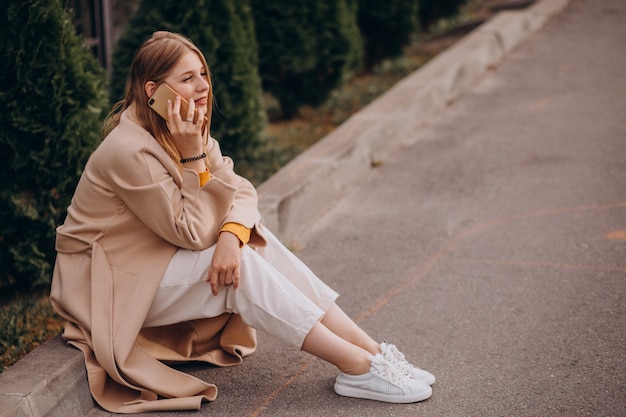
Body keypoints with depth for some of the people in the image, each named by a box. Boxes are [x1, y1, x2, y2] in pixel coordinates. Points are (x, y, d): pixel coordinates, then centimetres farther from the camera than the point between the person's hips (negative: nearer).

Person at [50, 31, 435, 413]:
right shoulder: (130, 151, -27)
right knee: (243, 266, -22)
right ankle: (357, 367, -20)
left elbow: (241, 191, -7)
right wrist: (191, 154, -28)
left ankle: (372, 351, -14)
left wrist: (231, 235, -27)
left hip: (155, 260, 8)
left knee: (253, 240, -12)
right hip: (110, 282, -8)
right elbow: (193, 233, -24)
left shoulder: (187, 133, 0)